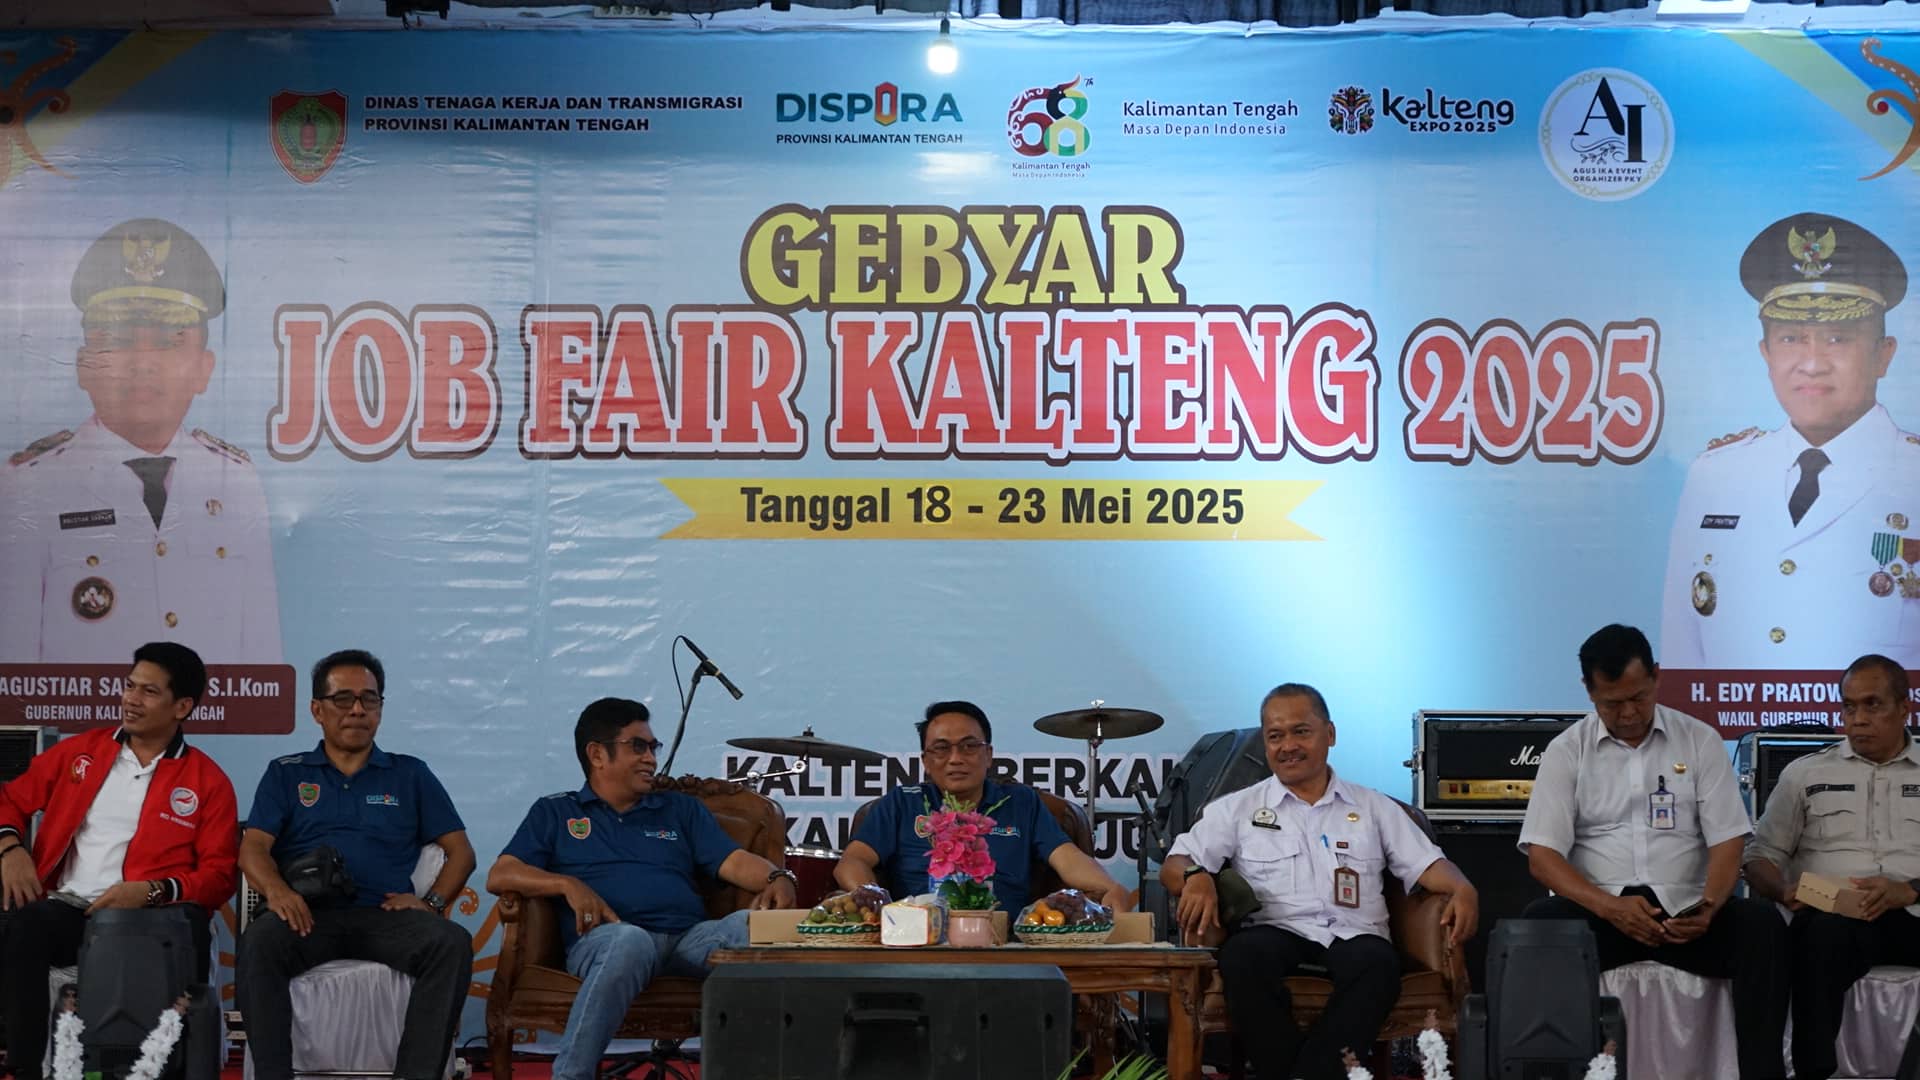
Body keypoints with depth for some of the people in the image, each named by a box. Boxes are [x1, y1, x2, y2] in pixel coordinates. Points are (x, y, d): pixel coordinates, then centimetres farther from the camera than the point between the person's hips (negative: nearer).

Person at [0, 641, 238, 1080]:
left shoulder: (208, 781, 8)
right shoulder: (80, 750, 18)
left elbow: (219, 875, 3)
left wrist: (153, 891, -14)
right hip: (64, 907, 2)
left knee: (189, 928, -37)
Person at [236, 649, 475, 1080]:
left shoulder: (411, 775, 21)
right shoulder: (285, 774, 21)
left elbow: (460, 850, 17)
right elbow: (254, 846, 8)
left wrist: (433, 900, -4)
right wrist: (275, 888, -16)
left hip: (386, 915, 1)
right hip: (309, 914, 0)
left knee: (452, 942, -32)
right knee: (258, 942, -36)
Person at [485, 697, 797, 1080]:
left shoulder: (682, 809, 27)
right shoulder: (554, 812, 21)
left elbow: (734, 861, 13)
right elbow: (499, 877, 10)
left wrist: (776, 878, -10)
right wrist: (568, 884, -8)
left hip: (689, 937, 3)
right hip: (605, 940, -3)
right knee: (629, 939, -41)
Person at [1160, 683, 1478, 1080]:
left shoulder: (1374, 807, 20)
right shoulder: (1237, 808, 16)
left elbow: (1426, 864, 14)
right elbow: (1174, 865, 10)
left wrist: (1462, 889, -9)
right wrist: (1196, 877, -15)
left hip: (1353, 935, 1)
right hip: (1274, 932, 0)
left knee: (1377, 961, -35)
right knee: (1245, 953, -36)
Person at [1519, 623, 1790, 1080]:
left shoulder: (1700, 741, 8)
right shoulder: (1566, 751, 4)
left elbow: (1727, 842, 3)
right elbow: (1542, 856, -4)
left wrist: (1709, 906, -19)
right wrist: (1610, 907, -21)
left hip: (1684, 910, 1)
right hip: (1599, 910, -1)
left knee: (1761, 924, -29)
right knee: (1540, 922, -34)